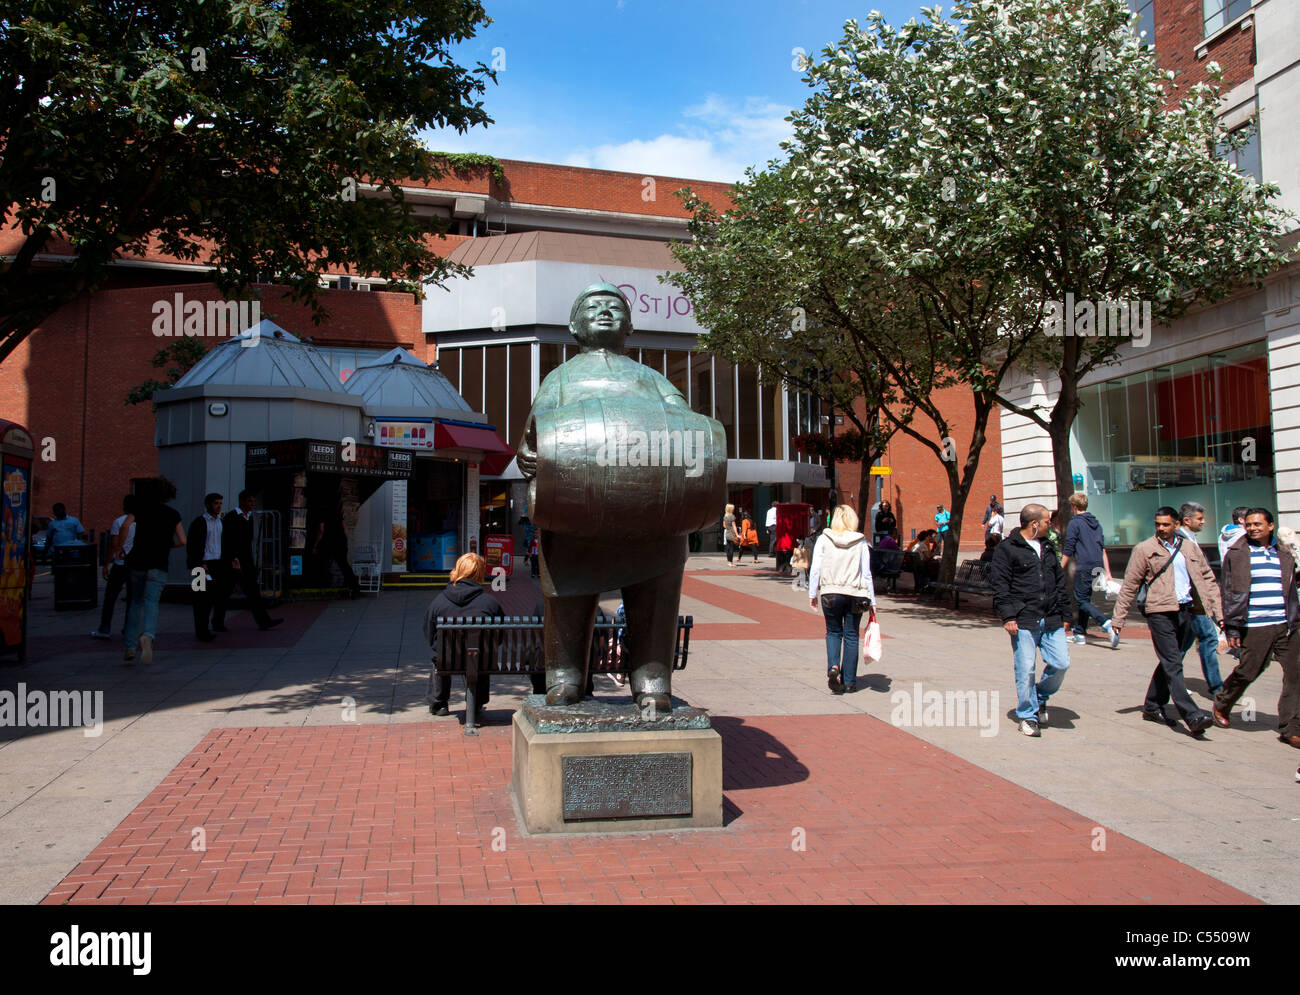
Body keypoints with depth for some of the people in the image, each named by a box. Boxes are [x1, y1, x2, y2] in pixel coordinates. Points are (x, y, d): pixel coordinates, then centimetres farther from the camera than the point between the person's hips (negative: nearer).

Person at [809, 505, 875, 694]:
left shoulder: (824, 539, -2)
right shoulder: (861, 542, -1)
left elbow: (816, 568, -2)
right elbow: (866, 573, 1)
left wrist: (812, 593, 6)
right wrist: (871, 600, 8)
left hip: (830, 593, 0)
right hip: (855, 594, 0)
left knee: (833, 632, 16)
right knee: (851, 636, 10)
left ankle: (833, 667, -10)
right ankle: (849, 682, 14)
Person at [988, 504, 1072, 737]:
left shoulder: (1047, 548, 18)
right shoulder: (1007, 548, -3)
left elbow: (1060, 583, 22)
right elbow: (999, 584, -7)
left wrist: (1065, 615, 19)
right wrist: (1007, 616, -14)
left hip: (1052, 621, 6)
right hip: (1024, 621, -6)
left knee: (1061, 663, -2)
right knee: (1025, 670, -4)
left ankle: (1041, 697, 25)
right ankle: (1028, 715, 12)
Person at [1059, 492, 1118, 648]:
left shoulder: (1074, 523, -7)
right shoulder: (1096, 522, 15)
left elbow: (1068, 552, -8)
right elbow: (1103, 549, 15)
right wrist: (1107, 572, 16)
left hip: (1083, 568, -8)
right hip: (1097, 567, 8)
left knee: (1082, 601, -5)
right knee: (1085, 599, 16)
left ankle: (1106, 623, -26)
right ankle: (1080, 634, 20)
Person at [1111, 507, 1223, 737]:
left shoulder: (1191, 549, 12)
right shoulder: (1144, 549, 0)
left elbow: (1207, 580, 14)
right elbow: (1129, 586, 1)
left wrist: (1218, 612, 6)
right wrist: (1118, 618, 0)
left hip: (1185, 611, 5)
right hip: (1160, 613, -5)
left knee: (1168, 663, 12)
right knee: (1173, 665, -10)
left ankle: (1152, 707, 25)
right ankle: (1192, 716, -15)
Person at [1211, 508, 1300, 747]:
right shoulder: (1237, 553, 0)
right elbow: (1229, 592, 0)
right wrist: (1232, 628, -4)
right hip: (1254, 627, -4)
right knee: (1248, 671, 2)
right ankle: (1221, 705, 28)